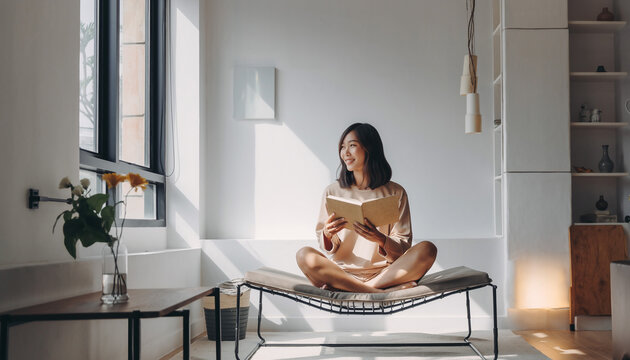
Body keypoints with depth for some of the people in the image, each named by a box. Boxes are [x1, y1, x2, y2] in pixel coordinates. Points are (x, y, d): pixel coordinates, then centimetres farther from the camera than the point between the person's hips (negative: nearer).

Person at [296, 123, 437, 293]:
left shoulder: (395, 192, 7)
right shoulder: (333, 191, 10)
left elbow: (403, 248, 3)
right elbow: (326, 247, 10)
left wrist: (380, 239, -18)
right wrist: (327, 234, -14)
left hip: (385, 273, 0)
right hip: (342, 272, 0)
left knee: (427, 250, -26)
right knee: (304, 255, -28)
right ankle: (377, 293, -30)